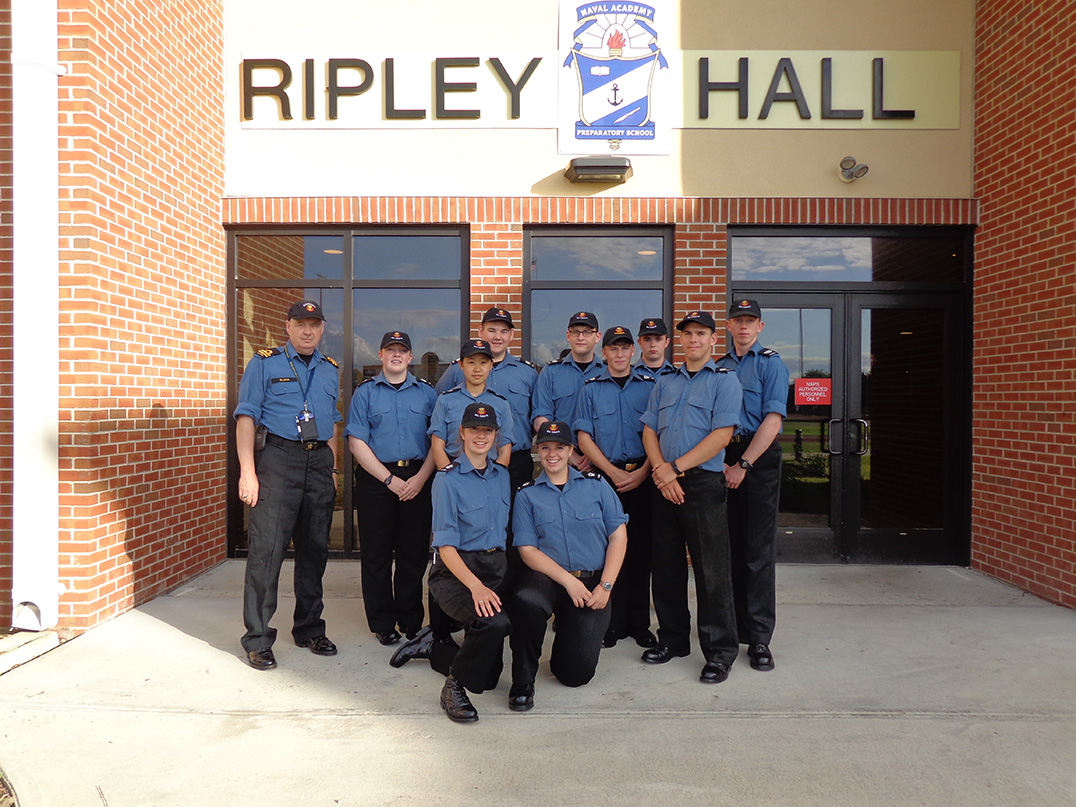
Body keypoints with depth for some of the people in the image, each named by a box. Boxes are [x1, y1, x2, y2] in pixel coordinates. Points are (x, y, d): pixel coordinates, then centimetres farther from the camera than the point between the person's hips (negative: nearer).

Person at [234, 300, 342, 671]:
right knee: (267, 549, -7)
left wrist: (333, 469, 14)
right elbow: (247, 417, -4)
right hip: (277, 457, -4)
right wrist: (247, 472, -12)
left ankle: (310, 630, 23)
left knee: (315, 548, 10)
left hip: (319, 462, 5)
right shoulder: (265, 363, 3)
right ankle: (258, 640, 4)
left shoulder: (331, 369, 17)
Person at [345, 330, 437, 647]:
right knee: (377, 553, 4)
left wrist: (421, 477, -8)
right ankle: (382, 623, 17)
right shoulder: (365, 392, 6)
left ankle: (412, 621, 19)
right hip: (375, 479, -1)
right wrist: (389, 479, -9)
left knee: (414, 552, 5)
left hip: (417, 480, 1)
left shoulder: (427, 392, 11)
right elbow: (357, 442, -2)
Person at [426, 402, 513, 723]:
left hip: (495, 568, 6)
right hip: (455, 572, -6)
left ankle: (432, 648, 34)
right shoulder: (448, 479, -9)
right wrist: (475, 586, -28)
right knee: (494, 622, -37)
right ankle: (455, 685, -11)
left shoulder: (502, 476, 9)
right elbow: (445, 545, -14)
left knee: (488, 677, 7)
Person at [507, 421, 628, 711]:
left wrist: (605, 586, -8)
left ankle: (568, 632, 32)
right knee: (524, 602, -38)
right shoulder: (526, 495, 5)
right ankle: (523, 681, -12)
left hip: (592, 581, 1)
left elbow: (618, 536, 4)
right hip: (547, 577, -1)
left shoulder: (596, 486, 7)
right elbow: (528, 550, -3)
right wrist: (568, 581, -15)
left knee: (577, 672, -5)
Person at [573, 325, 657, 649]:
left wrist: (643, 472, -8)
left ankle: (640, 624, 13)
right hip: (605, 474, 0)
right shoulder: (591, 388, 8)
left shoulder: (649, 386, 9)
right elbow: (584, 437, 2)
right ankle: (613, 623, 11)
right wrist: (613, 472, -7)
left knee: (640, 549, 3)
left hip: (642, 475, 0)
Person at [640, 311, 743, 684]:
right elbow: (649, 430, 11)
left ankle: (720, 651, 10)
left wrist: (675, 468, -13)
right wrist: (661, 471, -6)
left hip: (703, 483, -5)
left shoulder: (724, 380, 0)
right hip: (664, 483, 5)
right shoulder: (665, 382, 17)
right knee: (666, 566, 12)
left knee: (711, 570, -2)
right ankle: (672, 638, 27)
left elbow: (721, 435, -10)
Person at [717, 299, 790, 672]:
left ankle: (759, 637, 4)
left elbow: (773, 420, -9)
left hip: (760, 458, -4)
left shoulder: (772, 364, 2)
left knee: (757, 549, -2)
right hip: (722, 457, 4)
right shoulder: (718, 367, 15)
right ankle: (730, 626, 20)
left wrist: (743, 465, -15)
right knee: (727, 547, 8)